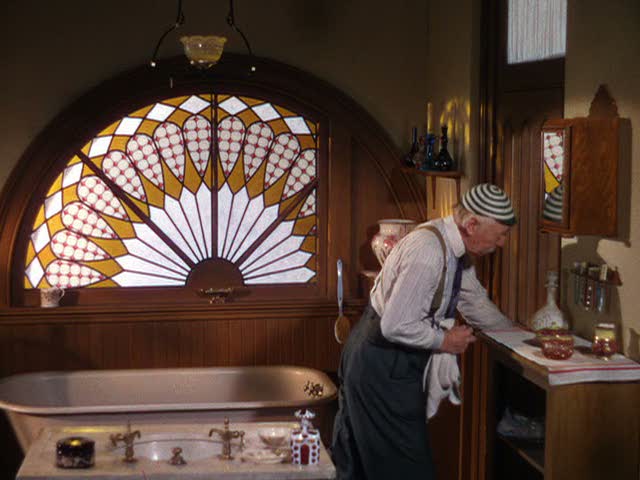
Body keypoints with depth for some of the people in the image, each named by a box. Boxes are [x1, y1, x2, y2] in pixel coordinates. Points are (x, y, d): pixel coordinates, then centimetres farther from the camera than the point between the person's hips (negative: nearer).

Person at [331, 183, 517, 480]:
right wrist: (443, 340, -16)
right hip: (381, 366, -9)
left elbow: (474, 301, 18)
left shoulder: (454, 248, 3)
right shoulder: (428, 252, -28)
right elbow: (395, 326, -30)